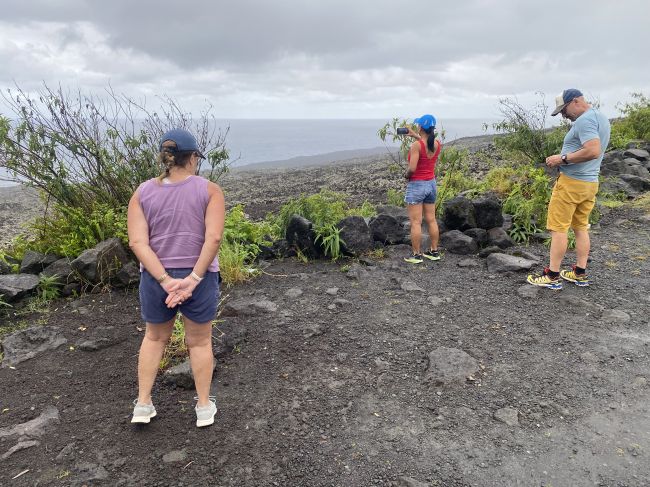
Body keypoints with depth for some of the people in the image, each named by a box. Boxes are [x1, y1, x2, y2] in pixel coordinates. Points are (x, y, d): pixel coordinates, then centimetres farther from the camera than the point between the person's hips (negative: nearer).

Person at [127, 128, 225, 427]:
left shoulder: (142, 193, -2)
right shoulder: (209, 190, -9)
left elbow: (138, 242, -12)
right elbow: (214, 238, -19)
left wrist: (165, 280, -15)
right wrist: (193, 279, -17)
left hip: (156, 279, 2)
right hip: (200, 279, -2)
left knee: (155, 337, 24)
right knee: (200, 341, 16)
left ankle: (143, 404, 29)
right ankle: (204, 408, 28)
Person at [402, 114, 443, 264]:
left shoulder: (416, 145, -19)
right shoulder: (437, 144, 1)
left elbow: (412, 168, -25)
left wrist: (407, 175, -4)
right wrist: (415, 136, 26)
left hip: (416, 185, -7)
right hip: (431, 184, 7)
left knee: (416, 222, 0)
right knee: (431, 220, 13)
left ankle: (416, 255, 5)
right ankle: (434, 251, 21)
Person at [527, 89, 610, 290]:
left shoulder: (584, 120, -16)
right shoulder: (601, 118, 16)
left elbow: (593, 151, -27)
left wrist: (563, 159, -20)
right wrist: (565, 158, 13)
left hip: (571, 182, -10)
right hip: (591, 182, 10)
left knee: (558, 228, -4)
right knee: (581, 227, 14)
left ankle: (553, 276, 0)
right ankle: (580, 274, 20)